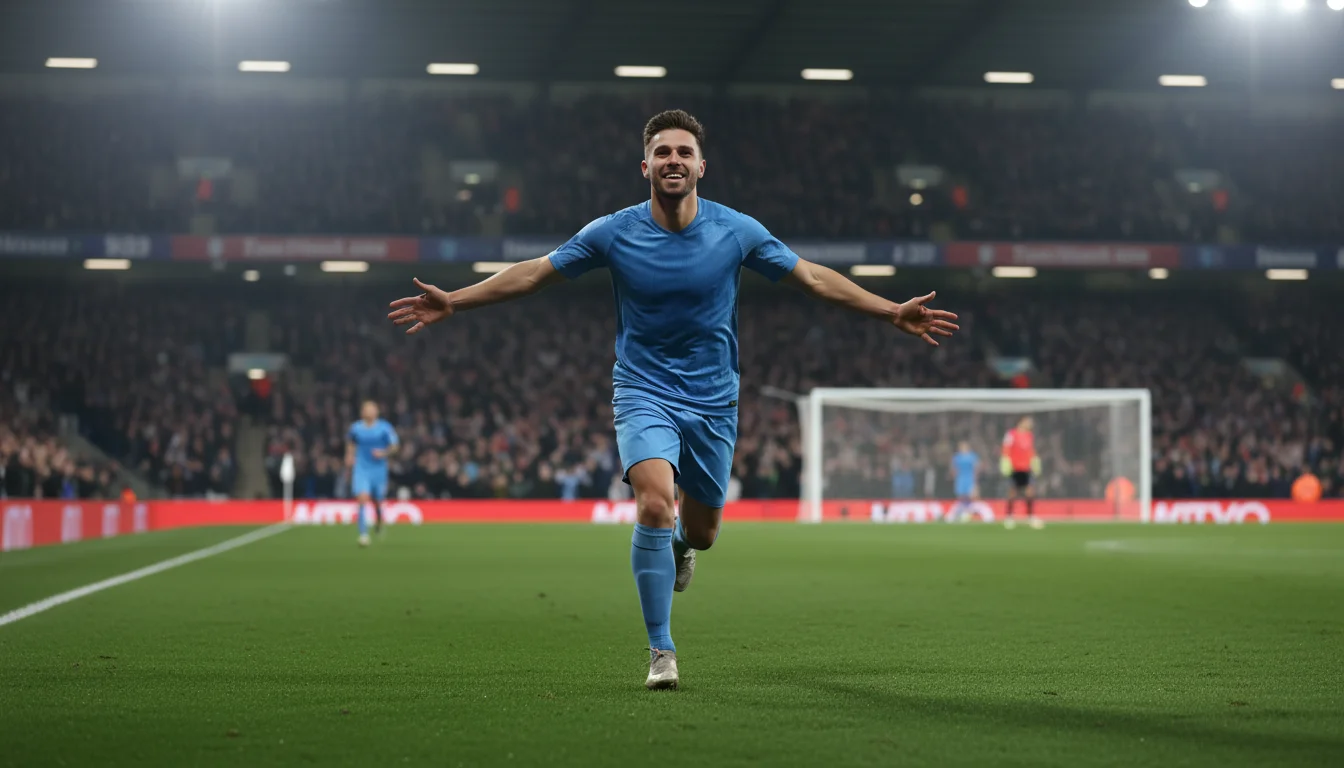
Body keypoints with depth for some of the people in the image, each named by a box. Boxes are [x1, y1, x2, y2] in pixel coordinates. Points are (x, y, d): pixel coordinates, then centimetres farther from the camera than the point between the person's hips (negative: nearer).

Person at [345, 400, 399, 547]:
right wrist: (349, 455, 8)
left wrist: (384, 453, -17)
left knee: (377, 501, 10)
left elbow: (394, 445, 1)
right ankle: (363, 534, -19)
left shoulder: (385, 428, -5)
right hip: (361, 468, 0)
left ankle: (379, 519, 47)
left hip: (379, 468, 0)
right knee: (363, 499, -18)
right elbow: (350, 441, 21)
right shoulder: (356, 428, 1)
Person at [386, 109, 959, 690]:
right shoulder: (614, 233, -8)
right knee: (655, 504, -25)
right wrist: (453, 302, -4)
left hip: (713, 401, 2)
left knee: (701, 532, 9)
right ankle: (660, 652, -13)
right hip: (644, 394, -2)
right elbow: (533, 273, 1)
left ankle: (679, 541, 50)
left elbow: (814, 278, 2)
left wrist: (893, 313, -2)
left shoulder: (736, 231, -6)